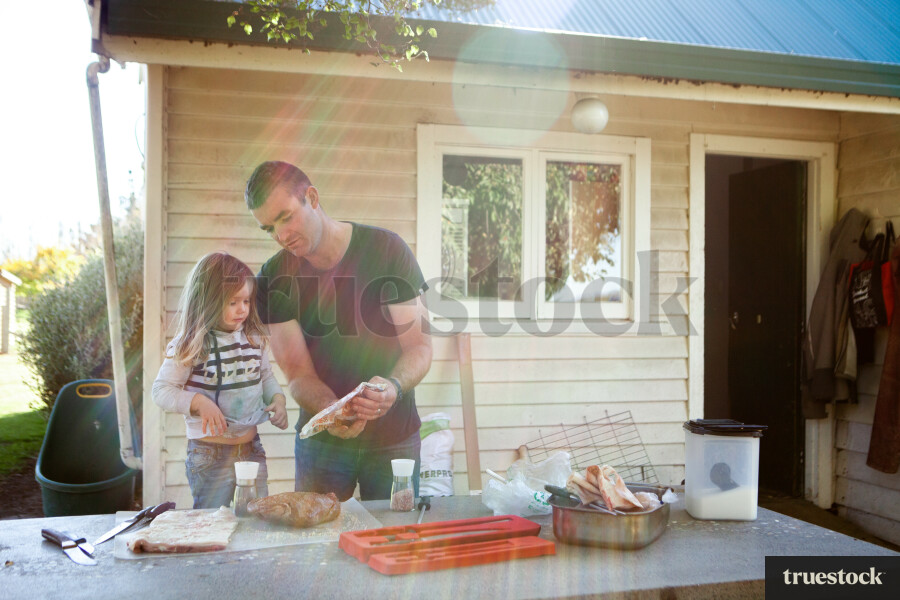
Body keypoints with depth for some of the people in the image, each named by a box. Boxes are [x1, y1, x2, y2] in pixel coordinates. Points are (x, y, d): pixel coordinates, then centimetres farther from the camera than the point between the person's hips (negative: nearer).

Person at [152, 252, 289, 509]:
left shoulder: (254, 337, 1)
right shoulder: (191, 345, -14)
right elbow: (161, 389, -10)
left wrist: (277, 399, -3)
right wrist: (199, 402, -25)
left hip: (251, 447, 5)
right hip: (210, 454, -5)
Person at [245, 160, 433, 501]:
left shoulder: (386, 249, -11)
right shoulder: (274, 278, -6)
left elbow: (419, 346, -11)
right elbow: (298, 373, -9)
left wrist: (392, 387, -33)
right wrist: (331, 410, -31)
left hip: (394, 436, -1)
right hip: (321, 437, 1)